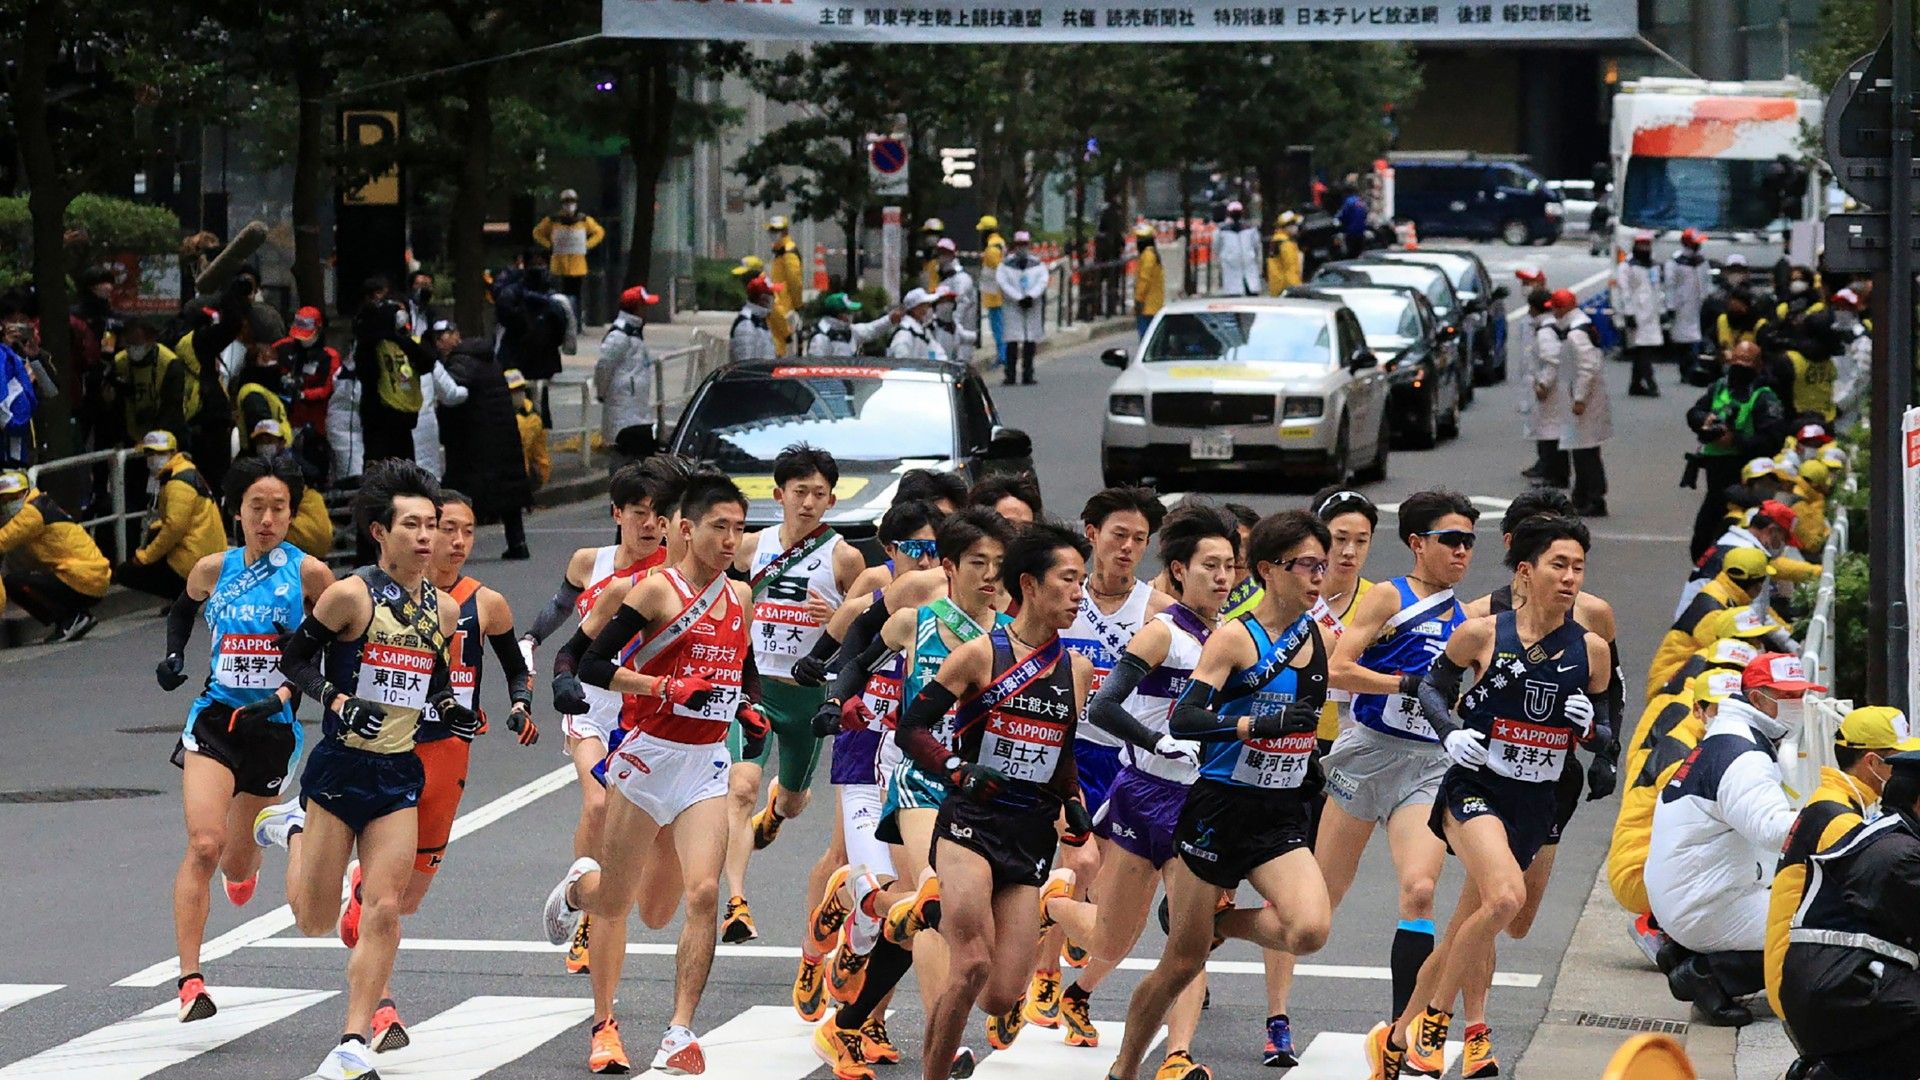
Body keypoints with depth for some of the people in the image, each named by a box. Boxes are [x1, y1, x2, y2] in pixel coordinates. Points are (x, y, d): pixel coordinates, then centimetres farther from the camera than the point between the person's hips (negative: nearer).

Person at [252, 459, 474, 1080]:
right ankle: (294, 830, 36)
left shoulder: (443, 611, 6)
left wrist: (451, 710, -1)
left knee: (383, 911, -8)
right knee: (315, 922, 6)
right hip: (340, 767, -3)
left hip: (400, 776, 3)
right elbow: (295, 657, -5)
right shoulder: (352, 595, -10)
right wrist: (337, 700, -20)